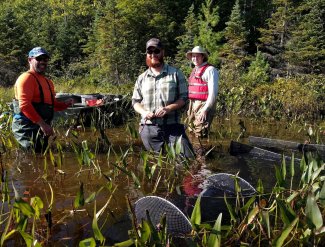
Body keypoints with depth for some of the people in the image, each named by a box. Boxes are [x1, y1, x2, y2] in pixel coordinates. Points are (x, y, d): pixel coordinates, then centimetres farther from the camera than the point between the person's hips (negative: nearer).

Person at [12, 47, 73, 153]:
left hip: (42, 127, 9)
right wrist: (42, 124, -26)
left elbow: (53, 104, 26)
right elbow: (25, 105, -22)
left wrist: (65, 104, 4)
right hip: (28, 128, -9)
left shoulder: (48, 81, 18)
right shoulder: (26, 78, -10)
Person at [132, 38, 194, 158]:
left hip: (172, 126, -2)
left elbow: (184, 97, 0)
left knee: (187, 158, -9)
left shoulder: (176, 73, 2)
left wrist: (168, 108, -17)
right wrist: (143, 112, -7)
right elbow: (135, 101, 15)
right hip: (148, 128, 3)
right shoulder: (141, 78, 11)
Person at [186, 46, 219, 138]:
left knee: (200, 135, -11)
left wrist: (205, 109, -19)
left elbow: (213, 92, -14)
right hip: (192, 105, 8)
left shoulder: (210, 70, -7)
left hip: (203, 106, -8)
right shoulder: (194, 70, 18)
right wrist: (189, 108, 15)